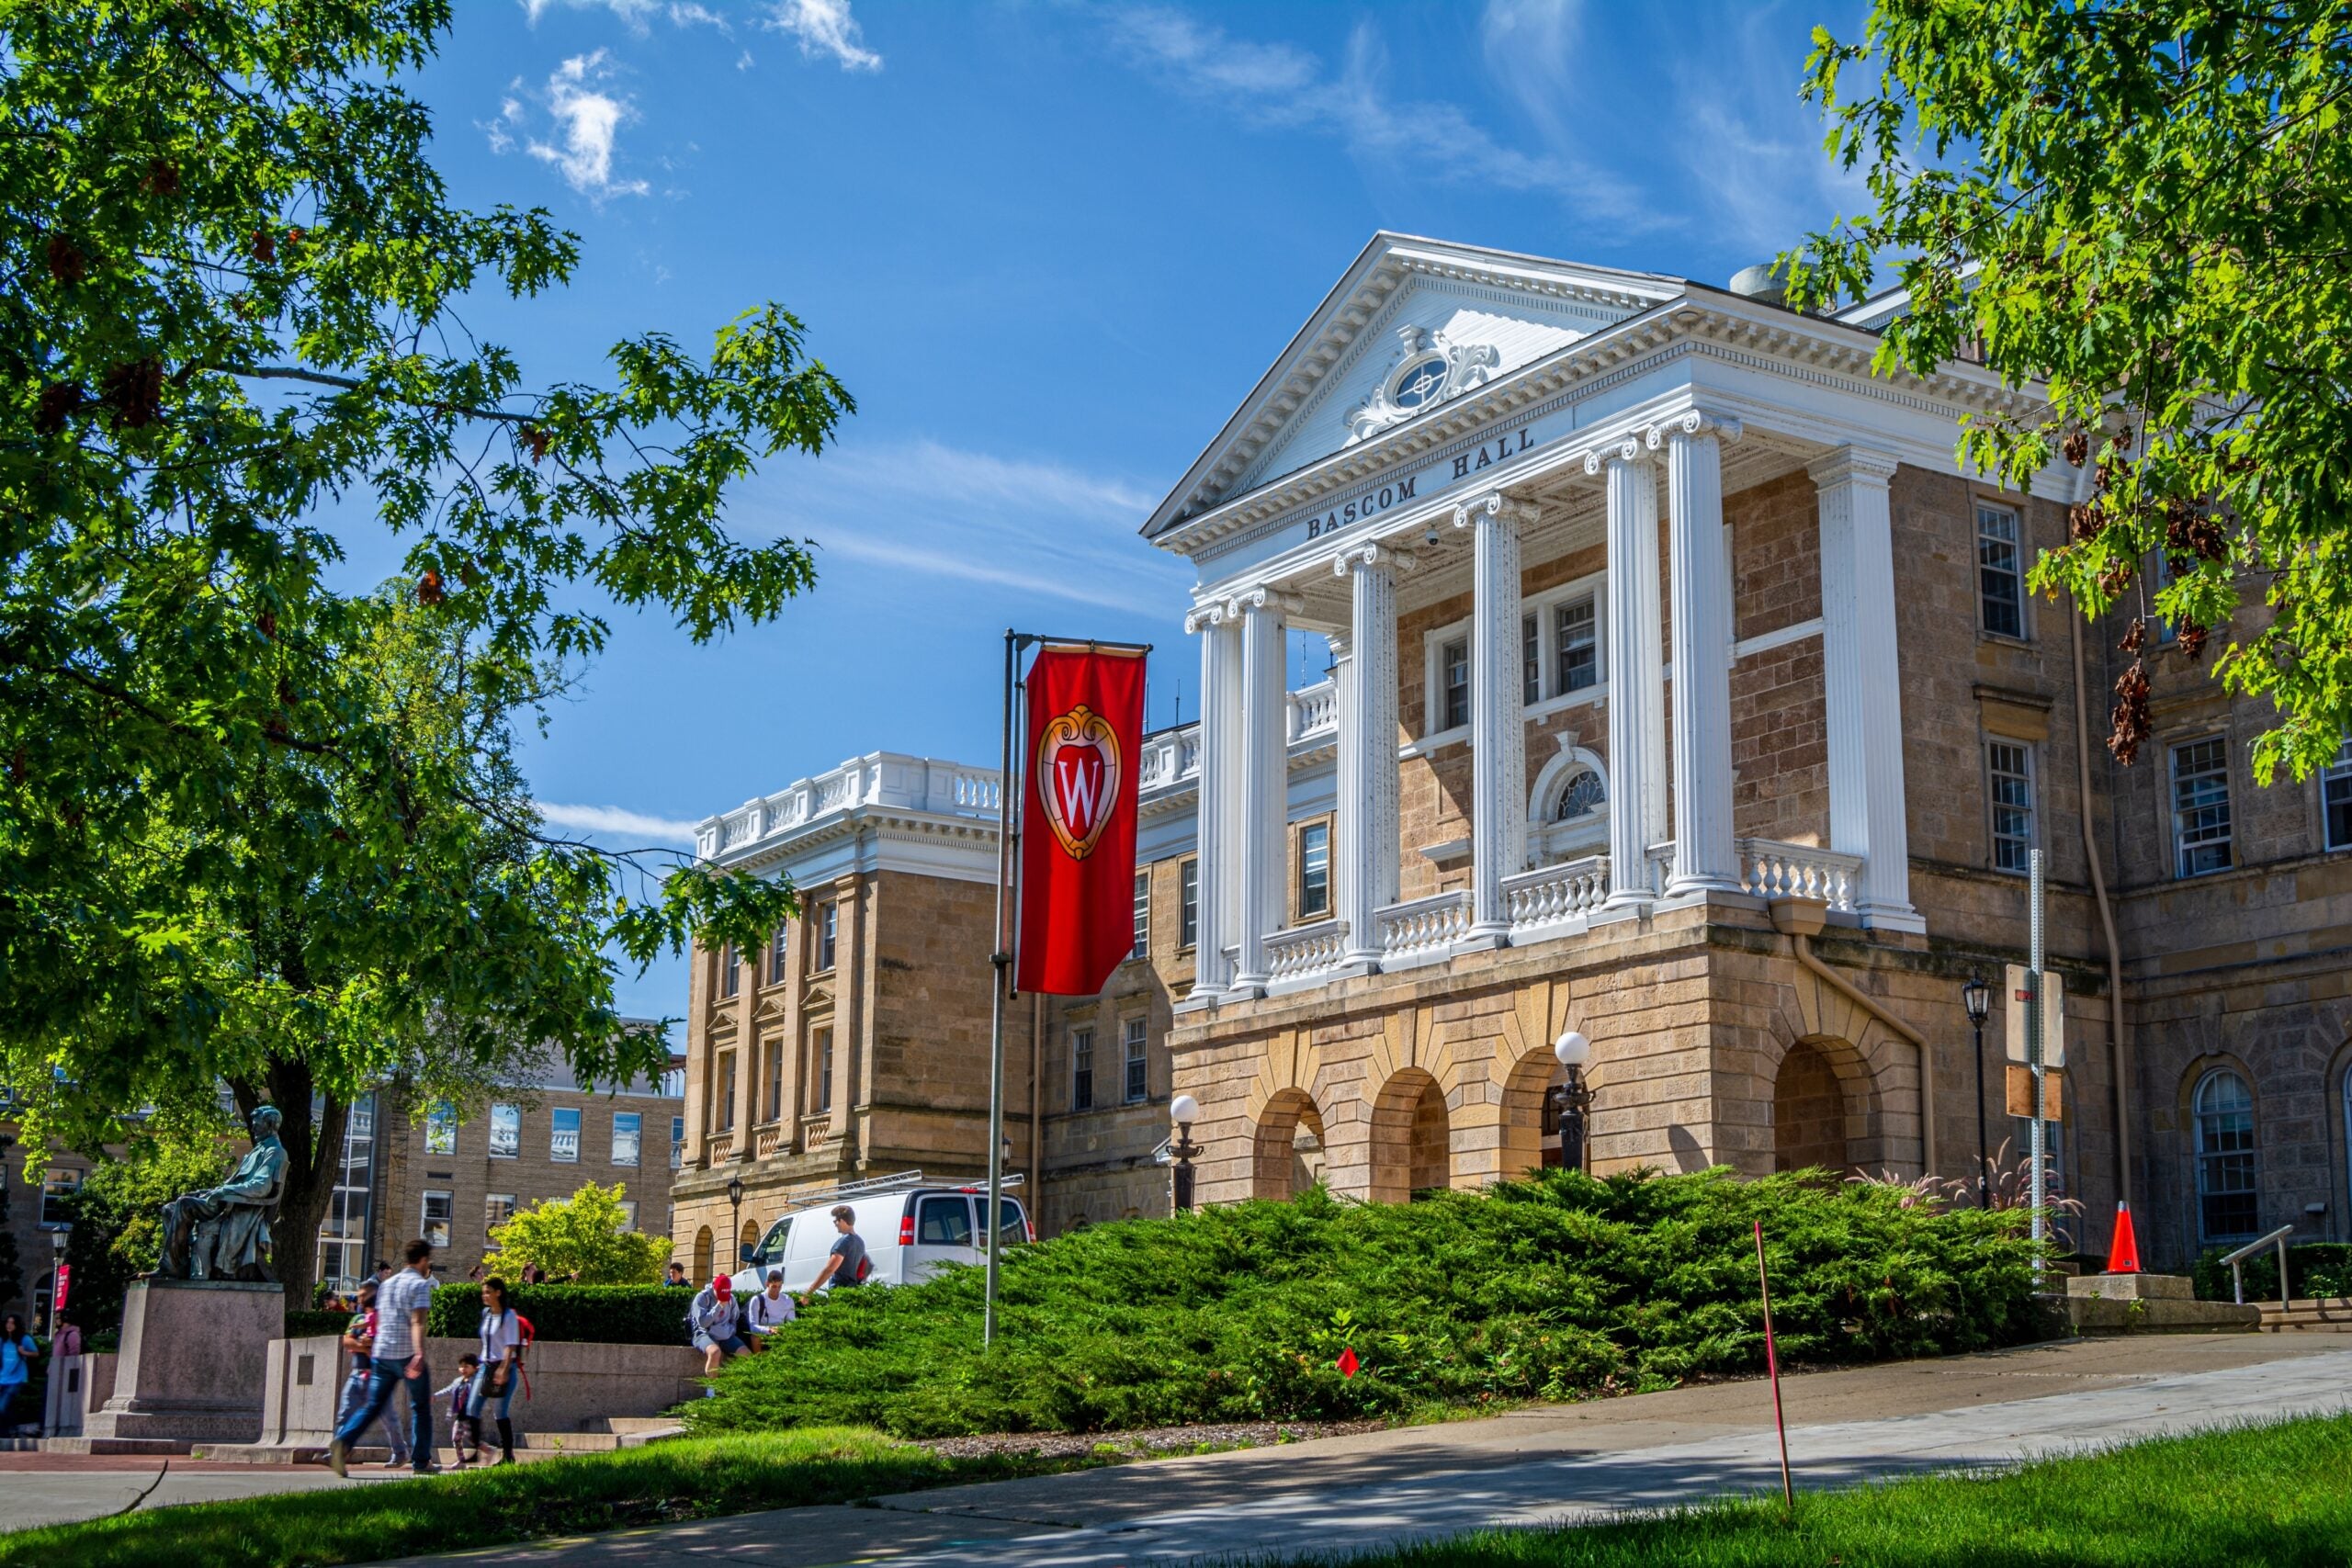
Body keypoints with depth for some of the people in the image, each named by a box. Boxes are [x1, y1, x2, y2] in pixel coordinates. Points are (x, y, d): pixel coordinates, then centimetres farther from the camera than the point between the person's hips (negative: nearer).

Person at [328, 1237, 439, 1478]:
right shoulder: (420, 1284, -5)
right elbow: (417, 1322, -19)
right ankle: (421, 1462, 9)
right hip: (408, 1355, -6)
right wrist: (419, 1353, -30)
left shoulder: (387, 1284, 17)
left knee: (372, 1405, 4)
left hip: (381, 1353, 6)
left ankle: (342, 1442, -19)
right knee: (421, 1408, 7)